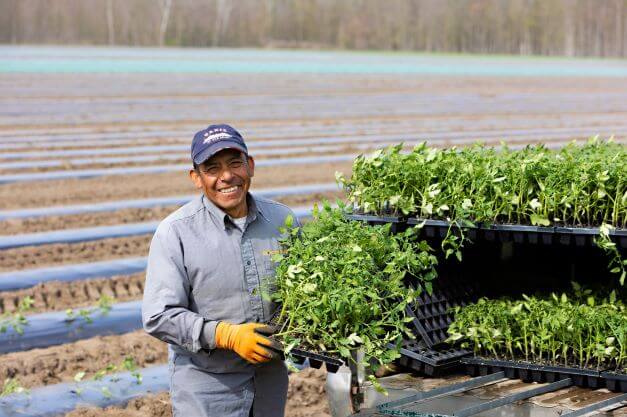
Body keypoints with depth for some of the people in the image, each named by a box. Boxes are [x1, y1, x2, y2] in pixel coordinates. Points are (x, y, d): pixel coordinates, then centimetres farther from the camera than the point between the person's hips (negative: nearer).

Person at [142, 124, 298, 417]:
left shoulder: (282, 220, 2)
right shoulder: (175, 232, -11)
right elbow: (159, 317, -16)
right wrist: (227, 335, -25)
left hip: (271, 377, 4)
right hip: (206, 384, -4)